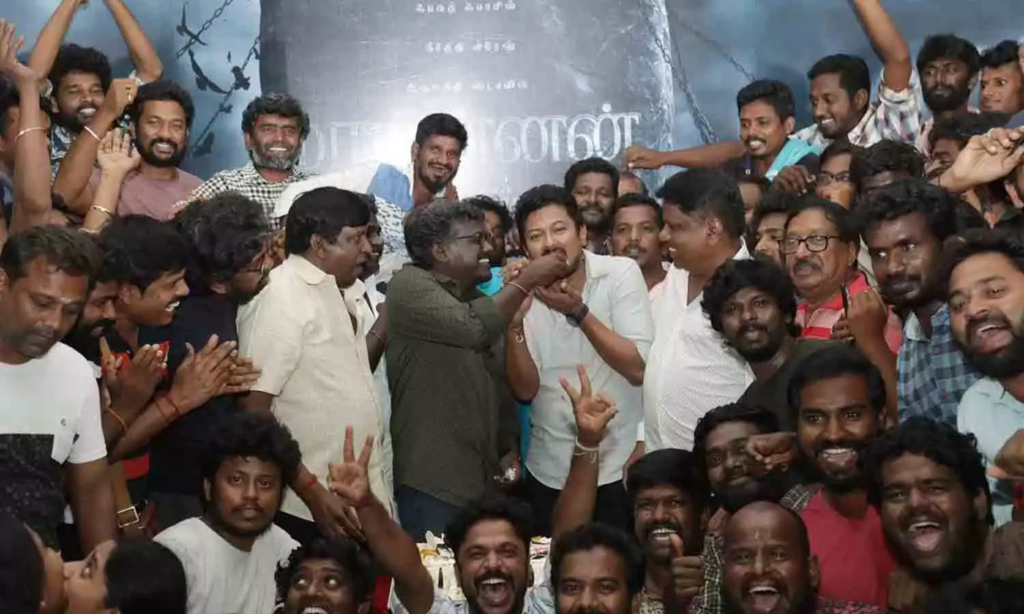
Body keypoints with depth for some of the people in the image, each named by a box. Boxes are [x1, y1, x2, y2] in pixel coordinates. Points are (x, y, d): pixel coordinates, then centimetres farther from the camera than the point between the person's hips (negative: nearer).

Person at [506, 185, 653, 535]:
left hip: (617, 469, -2)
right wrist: (514, 322, -20)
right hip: (548, 473, 3)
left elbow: (639, 370, -17)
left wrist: (578, 312, -25)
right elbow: (525, 391, -6)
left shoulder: (621, 273, -9)